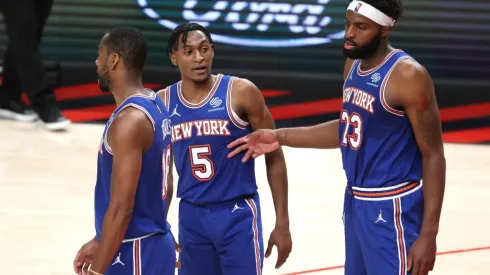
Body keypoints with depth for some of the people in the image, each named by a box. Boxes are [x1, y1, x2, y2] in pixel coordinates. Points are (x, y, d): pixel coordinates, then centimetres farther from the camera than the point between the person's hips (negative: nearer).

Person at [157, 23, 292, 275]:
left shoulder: (241, 93, -8)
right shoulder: (163, 103, 2)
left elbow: (274, 158, -2)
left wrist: (282, 223, -5)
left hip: (238, 215, -4)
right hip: (191, 217, 4)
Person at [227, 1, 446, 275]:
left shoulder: (407, 76, -18)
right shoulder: (354, 65, 7)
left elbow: (433, 155, -16)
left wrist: (428, 234, -20)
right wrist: (281, 137, 15)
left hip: (391, 210, -9)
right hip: (355, 202, 9)